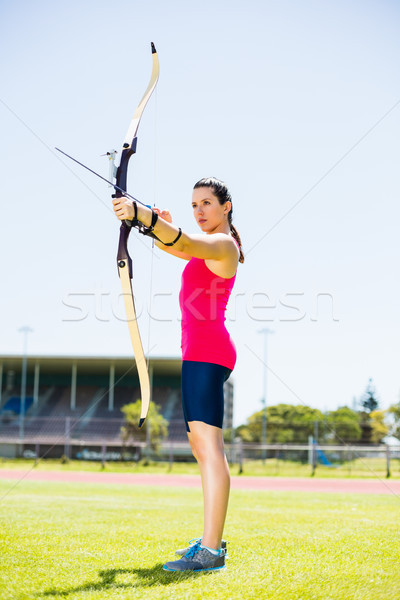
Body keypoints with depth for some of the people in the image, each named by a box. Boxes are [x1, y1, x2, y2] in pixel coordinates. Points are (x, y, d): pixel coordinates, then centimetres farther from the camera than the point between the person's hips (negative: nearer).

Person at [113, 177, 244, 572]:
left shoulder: (222, 244, -6)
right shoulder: (210, 246, 25)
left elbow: (185, 243, -26)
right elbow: (170, 245, 20)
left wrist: (142, 215, -40)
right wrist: (157, 224, -2)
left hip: (207, 351, -11)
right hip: (201, 352, 11)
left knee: (207, 442, -17)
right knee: (200, 445, 11)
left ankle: (210, 552, -21)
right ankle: (211, 540, 17)